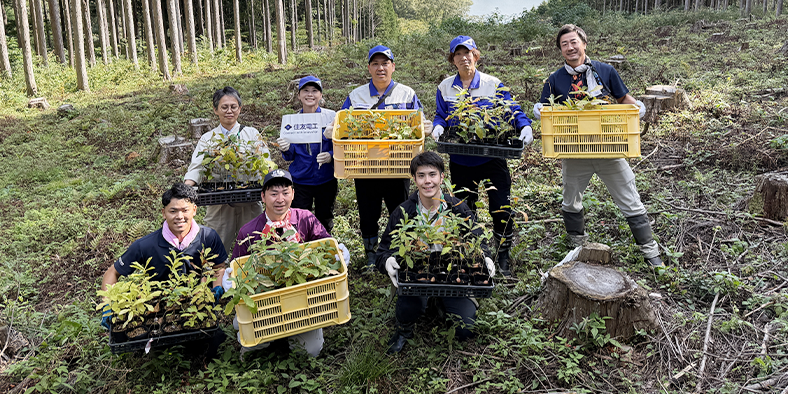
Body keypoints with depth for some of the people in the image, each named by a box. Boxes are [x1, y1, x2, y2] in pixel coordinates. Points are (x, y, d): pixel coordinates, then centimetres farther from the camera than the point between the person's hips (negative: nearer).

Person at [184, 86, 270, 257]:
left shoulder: (252, 134, 10)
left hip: (250, 204, 0)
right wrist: (187, 187, -20)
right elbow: (196, 167, 0)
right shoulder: (207, 139, 11)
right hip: (218, 204, 1)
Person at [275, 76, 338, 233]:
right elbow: (290, 156, 4)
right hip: (300, 180, 1)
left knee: (325, 223, 13)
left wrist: (331, 155, -20)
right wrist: (285, 149, -19)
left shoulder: (331, 117, -3)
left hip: (326, 180, 0)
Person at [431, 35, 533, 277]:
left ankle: (503, 260, 12)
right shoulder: (445, 87, 8)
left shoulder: (494, 84, -1)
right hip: (460, 160, 3)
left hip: (492, 156, -2)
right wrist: (437, 127, -10)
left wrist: (524, 127, -21)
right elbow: (441, 116, 12)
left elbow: (513, 111, -2)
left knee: (501, 209, -5)